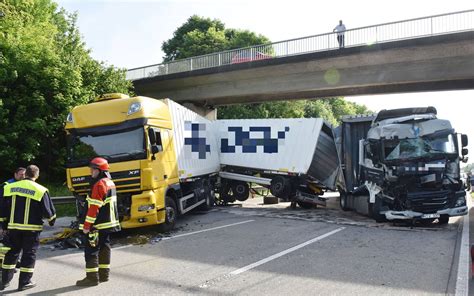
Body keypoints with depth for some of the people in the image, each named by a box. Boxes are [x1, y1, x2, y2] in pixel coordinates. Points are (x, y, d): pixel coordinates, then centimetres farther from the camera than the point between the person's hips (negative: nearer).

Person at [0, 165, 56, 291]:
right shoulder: (40, 190, -10)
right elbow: (48, 210, -6)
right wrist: (52, 220, 14)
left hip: (13, 227, 4)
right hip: (32, 228, -4)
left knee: (12, 252, 17)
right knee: (29, 253, 6)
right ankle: (24, 282, 9)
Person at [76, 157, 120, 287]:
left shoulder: (99, 184, -18)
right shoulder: (110, 183, 13)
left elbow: (94, 207, -21)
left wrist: (87, 225, -18)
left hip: (98, 225, -10)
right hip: (108, 223, 10)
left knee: (91, 251, -3)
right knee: (104, 248, 14)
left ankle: (92, 277, 1)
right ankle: (104, 274, 22)